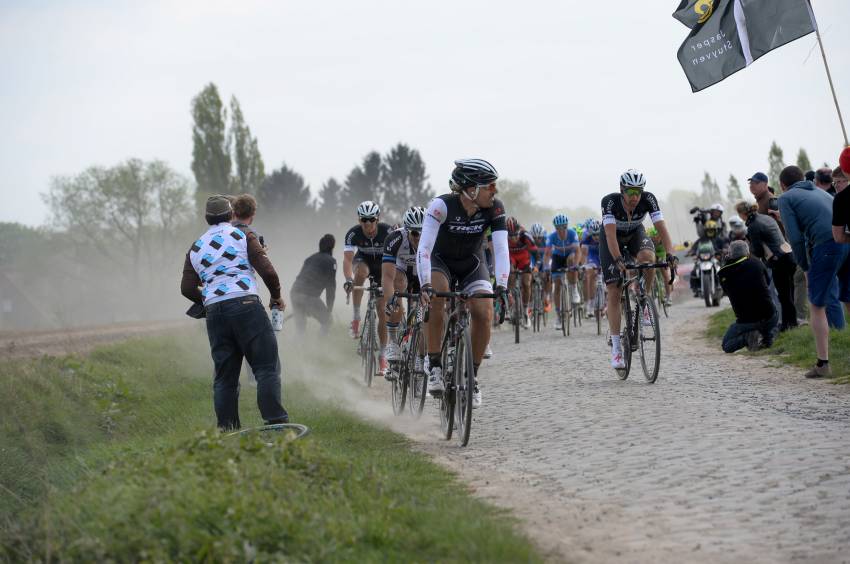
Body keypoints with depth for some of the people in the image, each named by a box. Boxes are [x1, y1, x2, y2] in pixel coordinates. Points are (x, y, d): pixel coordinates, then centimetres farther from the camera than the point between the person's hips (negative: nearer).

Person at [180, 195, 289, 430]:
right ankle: (275, 420, -11)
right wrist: (277, 296, 12)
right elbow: (267, 270, -4)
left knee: (224, 375, 10)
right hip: (246, 305, -4)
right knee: (267, 367, -3)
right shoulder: (243, 236, 5)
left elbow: (187, 289, 10)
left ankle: (227, 429, 8)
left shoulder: (196, 248, 18)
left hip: (214, 312, 5)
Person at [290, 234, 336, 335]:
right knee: (326, 322, 10)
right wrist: (330, 308, 11)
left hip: (294, 292, 6)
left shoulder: (310, 258, 24)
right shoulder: (331, 261, 5)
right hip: (309, 296, -6)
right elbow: (331, 286, 3)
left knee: (300, 323, 24)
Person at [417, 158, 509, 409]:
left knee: (484, 314, -20)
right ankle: (434, 366, -22)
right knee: (436, 295, -34)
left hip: (472, 265, 2)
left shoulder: (494, 208, -23)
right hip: (440, 261, -2)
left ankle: (472, 377, -2)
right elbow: (424, 247, -38)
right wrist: (425, 285, -52)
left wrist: (502, 285, -44)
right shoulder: (442, 205, -31)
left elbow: (501, 248, -29)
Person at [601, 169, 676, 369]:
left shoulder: (648, 200, -29)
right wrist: (618, 260, -56)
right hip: (613, 239, -1)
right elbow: (610, 234, -42)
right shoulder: (610, 202, -34)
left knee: (647, 257, -35)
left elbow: (662, 228, -34)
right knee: (614, 293, -9)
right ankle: (616, 348, -4)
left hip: (635, 234, 2)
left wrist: (670, 254, -49)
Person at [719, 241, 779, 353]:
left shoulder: (724, 273, -4)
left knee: (726, 346, 19)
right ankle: (768, 336, 6)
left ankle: (747, 337, -9)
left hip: (745, 321, -2)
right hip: (768, 317, 2)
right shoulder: (757, 264, -1)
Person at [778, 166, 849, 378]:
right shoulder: (820, 192, 32)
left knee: (818, 305, 6)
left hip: (828, 243, -6)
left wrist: (805, 268, 13)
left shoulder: (786, 198, 13)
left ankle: (822, 363, 5)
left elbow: (795, 237, 2)